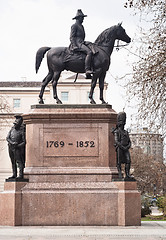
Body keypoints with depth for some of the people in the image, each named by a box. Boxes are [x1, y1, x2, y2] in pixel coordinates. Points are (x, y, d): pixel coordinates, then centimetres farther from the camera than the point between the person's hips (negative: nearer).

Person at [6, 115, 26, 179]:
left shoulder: (22, 131, -9)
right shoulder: (12, 129, 9)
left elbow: (24, 142, -10)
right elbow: (7, 138, 4)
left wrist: (17, 146, -21)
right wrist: (12, 143, -14)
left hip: (18, 148, -6)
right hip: (10, 147, 6)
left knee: (19, 161, -10)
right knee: (13, 162, 9)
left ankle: (21, 175, -13)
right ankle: (14, 174, 14)